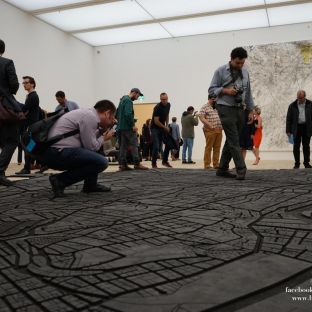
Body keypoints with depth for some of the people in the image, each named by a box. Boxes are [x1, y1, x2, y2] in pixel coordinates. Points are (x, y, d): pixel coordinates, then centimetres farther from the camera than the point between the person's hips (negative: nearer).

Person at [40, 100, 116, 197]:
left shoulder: (87, 113, 18)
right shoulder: (91, 117, -11)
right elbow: (91, 147, -10)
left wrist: (103, 130, 18)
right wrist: (104, 138, 7)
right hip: (57, 152, -10)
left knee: (98, 147, 20)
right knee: (101, 162, -17)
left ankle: (90, 184, 19)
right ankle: (60, 180, -9)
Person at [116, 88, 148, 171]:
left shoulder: (122, 100, 20)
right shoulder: (129, 101, -11)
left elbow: (117, 114, 24)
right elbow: (128, 114, -23)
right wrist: (133, 125, -19)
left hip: (120, 127, 9)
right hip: (127, 127, -9)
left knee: (123, 146, 7)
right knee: (134, 145, -6)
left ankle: (122, 165, 7)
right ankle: (137, 164, -6)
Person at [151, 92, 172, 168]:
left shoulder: (168, 105, 1)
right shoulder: (157, 108, -22)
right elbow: (156, 121, -22)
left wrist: (167, 126, 4)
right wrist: (165, 127, -12)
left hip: (163, 127, 7)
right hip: (155, 128, -7)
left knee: (169, 143, 4)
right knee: (156, 147, -12)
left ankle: (165, 161, 17)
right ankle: (154, 163, 4)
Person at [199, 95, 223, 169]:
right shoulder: (205, 107, 1)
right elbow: (201, 118, -9)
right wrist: (209, 125, -19)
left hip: (219, 130, 6)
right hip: (210, 130, -6)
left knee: (217, 148, 4)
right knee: (209, 147, -6)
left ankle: (216, 164, 8)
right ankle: (207, 164, -3)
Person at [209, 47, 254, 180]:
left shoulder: (245, 72, 14)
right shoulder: (221, 71, -1)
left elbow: (248, 93, 18)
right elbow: (211, 90, -2)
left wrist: (250, 110, 13)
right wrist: (225, 90, -17)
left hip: (240, 109, 6)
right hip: (226, 109, -6)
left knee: (231, 141, 7)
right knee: (234, 140, -10)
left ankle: (222, 169, 15)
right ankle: (241, 169, -10)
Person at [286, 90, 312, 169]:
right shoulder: (293, 105, 1)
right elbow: (288, 118, 1)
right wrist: (288, 131, -3)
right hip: (296, 128, 0)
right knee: (296, 146, 3)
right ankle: (297, 163, 10)